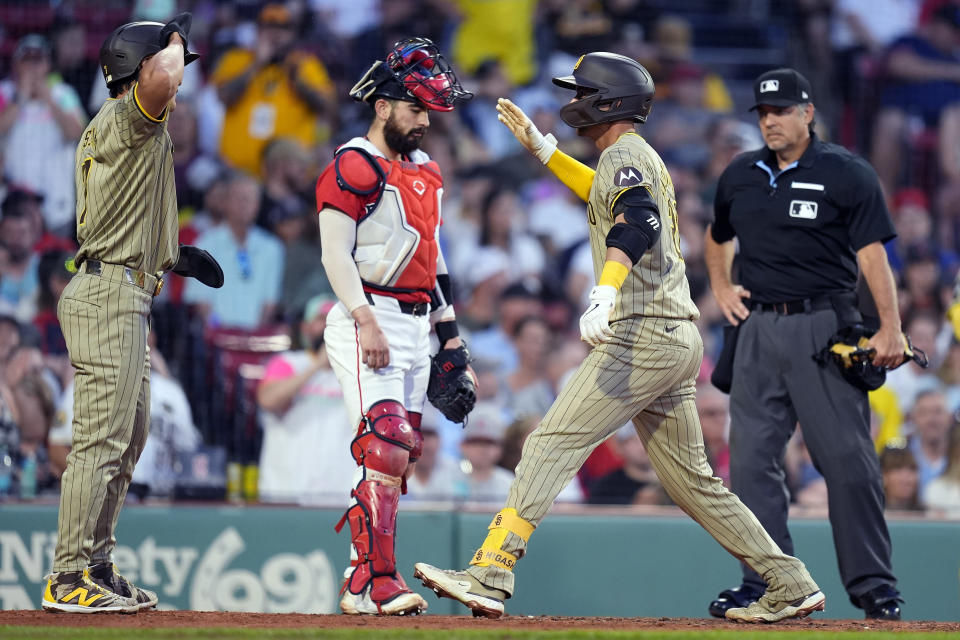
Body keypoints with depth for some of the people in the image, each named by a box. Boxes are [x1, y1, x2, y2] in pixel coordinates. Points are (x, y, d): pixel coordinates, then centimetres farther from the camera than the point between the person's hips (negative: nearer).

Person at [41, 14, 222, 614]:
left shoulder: (134, 128, 20)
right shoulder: (124, 118, -11)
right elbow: (161, 83, -33)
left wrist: (173, 256, 26)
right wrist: (176, 36, -13)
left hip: (127, 299, 11)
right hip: (110, 295, -11)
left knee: (129, 437, 17)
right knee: (102, 440, -12)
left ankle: (97, 568, 22)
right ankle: (69, 579, -12)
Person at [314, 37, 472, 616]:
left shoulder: (425, 171, 19)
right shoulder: (354, 165, -8)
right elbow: (336, 251, -14)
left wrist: (450, 328, 20)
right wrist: (366, 321, -23)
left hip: (414, 324, 9)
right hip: (367, 319, -9)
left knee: (403, 451, 6)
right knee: (387, 443, -18)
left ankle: (360, 583, 10)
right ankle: (378, 583, -22)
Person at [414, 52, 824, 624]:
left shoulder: (623, 154, -6)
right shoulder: (647, 159, 23)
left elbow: (637, 219, -27)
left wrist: (604, 293, -42)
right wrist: (538, 145, 42)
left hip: (641, 335, -10)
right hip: (680, 339, 10)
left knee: (552, 446, -14)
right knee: (691, 478, 14)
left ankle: (490, 575, -23)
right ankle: (791, 586, 13)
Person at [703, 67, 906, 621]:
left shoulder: (847, 174, -3)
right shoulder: (741, 176, 12)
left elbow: (872, 253, -11)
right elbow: (718, 237, 31)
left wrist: (890, 328, -20)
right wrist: (721, 287, 13)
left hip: (825, 327, -5)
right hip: (759, 327, 5)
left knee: (849, 458, -6)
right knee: (752, 458, 1)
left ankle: (873, 585, 0)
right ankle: (765, 580, 7)